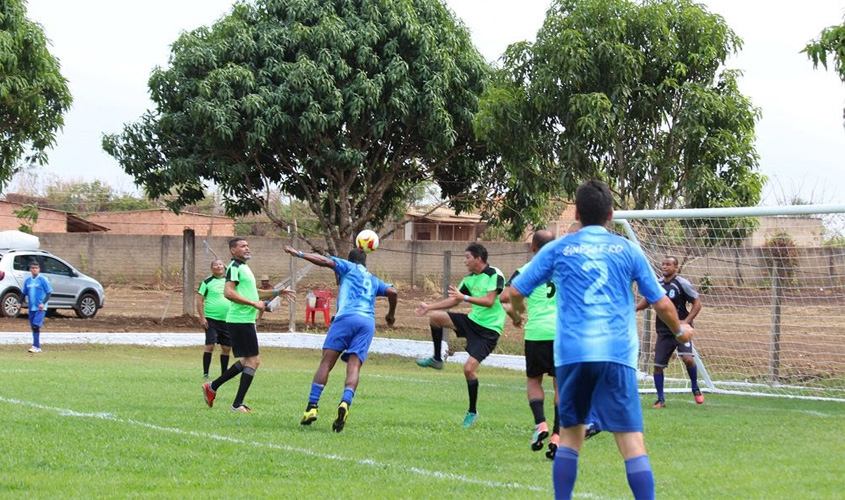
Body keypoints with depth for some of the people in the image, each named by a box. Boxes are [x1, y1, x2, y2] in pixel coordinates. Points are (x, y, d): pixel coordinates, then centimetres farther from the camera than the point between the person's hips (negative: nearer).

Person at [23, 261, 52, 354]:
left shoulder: (43, 280, -5)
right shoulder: (27, 280, 9)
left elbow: (49, 293, -6)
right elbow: (24, 293, 19)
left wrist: (43, 303, -18)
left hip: (40, 308, -6)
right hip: (31, 308, 6)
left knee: (36, 326, -18)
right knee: (33, 327, 8)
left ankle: (35, 346, -21)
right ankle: (38, 347, 16)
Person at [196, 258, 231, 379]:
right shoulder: (207, 282, -2)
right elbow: (200, 301, -3)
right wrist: (202, 318, -12)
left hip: (227, 320, 5)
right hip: (211, 319, -5)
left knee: (227, 347, 7)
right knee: (210, 345, -10)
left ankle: (224, 374, 18)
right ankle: (205, 374, -5)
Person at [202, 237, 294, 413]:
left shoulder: (243, 267, 20)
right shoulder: (234, 267, -11)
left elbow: (251, 292, 31)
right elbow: (228, 293, -23)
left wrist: (278, 292, 25)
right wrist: (254, 303, -22)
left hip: (245, 321, 10)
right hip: (241, 320, -10)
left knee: (247, 361, 17)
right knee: (253, 361, -8)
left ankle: (212, 387, 23)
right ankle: (237, 404, -6)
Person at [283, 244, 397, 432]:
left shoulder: (349, 267, 21)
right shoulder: (373, 280, 32)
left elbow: (325, 261, 6)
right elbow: (392, 292, 19)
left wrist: (299, 254, 9)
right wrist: (390, 315, 34)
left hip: (346, 317, -3)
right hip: (368, 322, 3)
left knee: (326, 362, -6)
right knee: (354, 367, -8)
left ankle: (312, 406, -16)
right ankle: (345, 403, -34)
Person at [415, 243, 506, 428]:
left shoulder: (494, 275, -15)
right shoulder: (469, 279, 8)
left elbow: (489, 301, -25)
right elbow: (454, 300, 17)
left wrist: (465, 297, -30)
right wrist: (428, 307, 14)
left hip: (489, 329, -8)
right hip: (472, 321, 8)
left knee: (469, 368, -15)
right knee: (435, 317, -2)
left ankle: (472, 412, 1)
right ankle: (436, 359, 14)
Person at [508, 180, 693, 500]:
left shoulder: (557, 249, 10)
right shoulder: (628, 250, 10)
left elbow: (516, 291, 13)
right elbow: (661, 304, 11)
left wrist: (519, 310, 37)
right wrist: (680, 330, 31)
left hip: (571, 353, 1)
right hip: (617, 354, -1)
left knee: (570, 436, 16)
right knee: (632, 441, -6)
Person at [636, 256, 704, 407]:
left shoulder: (682, 284, -8)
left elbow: (697, 303, -6)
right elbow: (647, 300, 23)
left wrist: (686, 321, -16)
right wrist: (635, 308, 3)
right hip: (663, 331, 5)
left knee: (688, 358, -24)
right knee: (658, 365, 1)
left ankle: (695, 389, 1)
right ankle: (660, 400, 14)